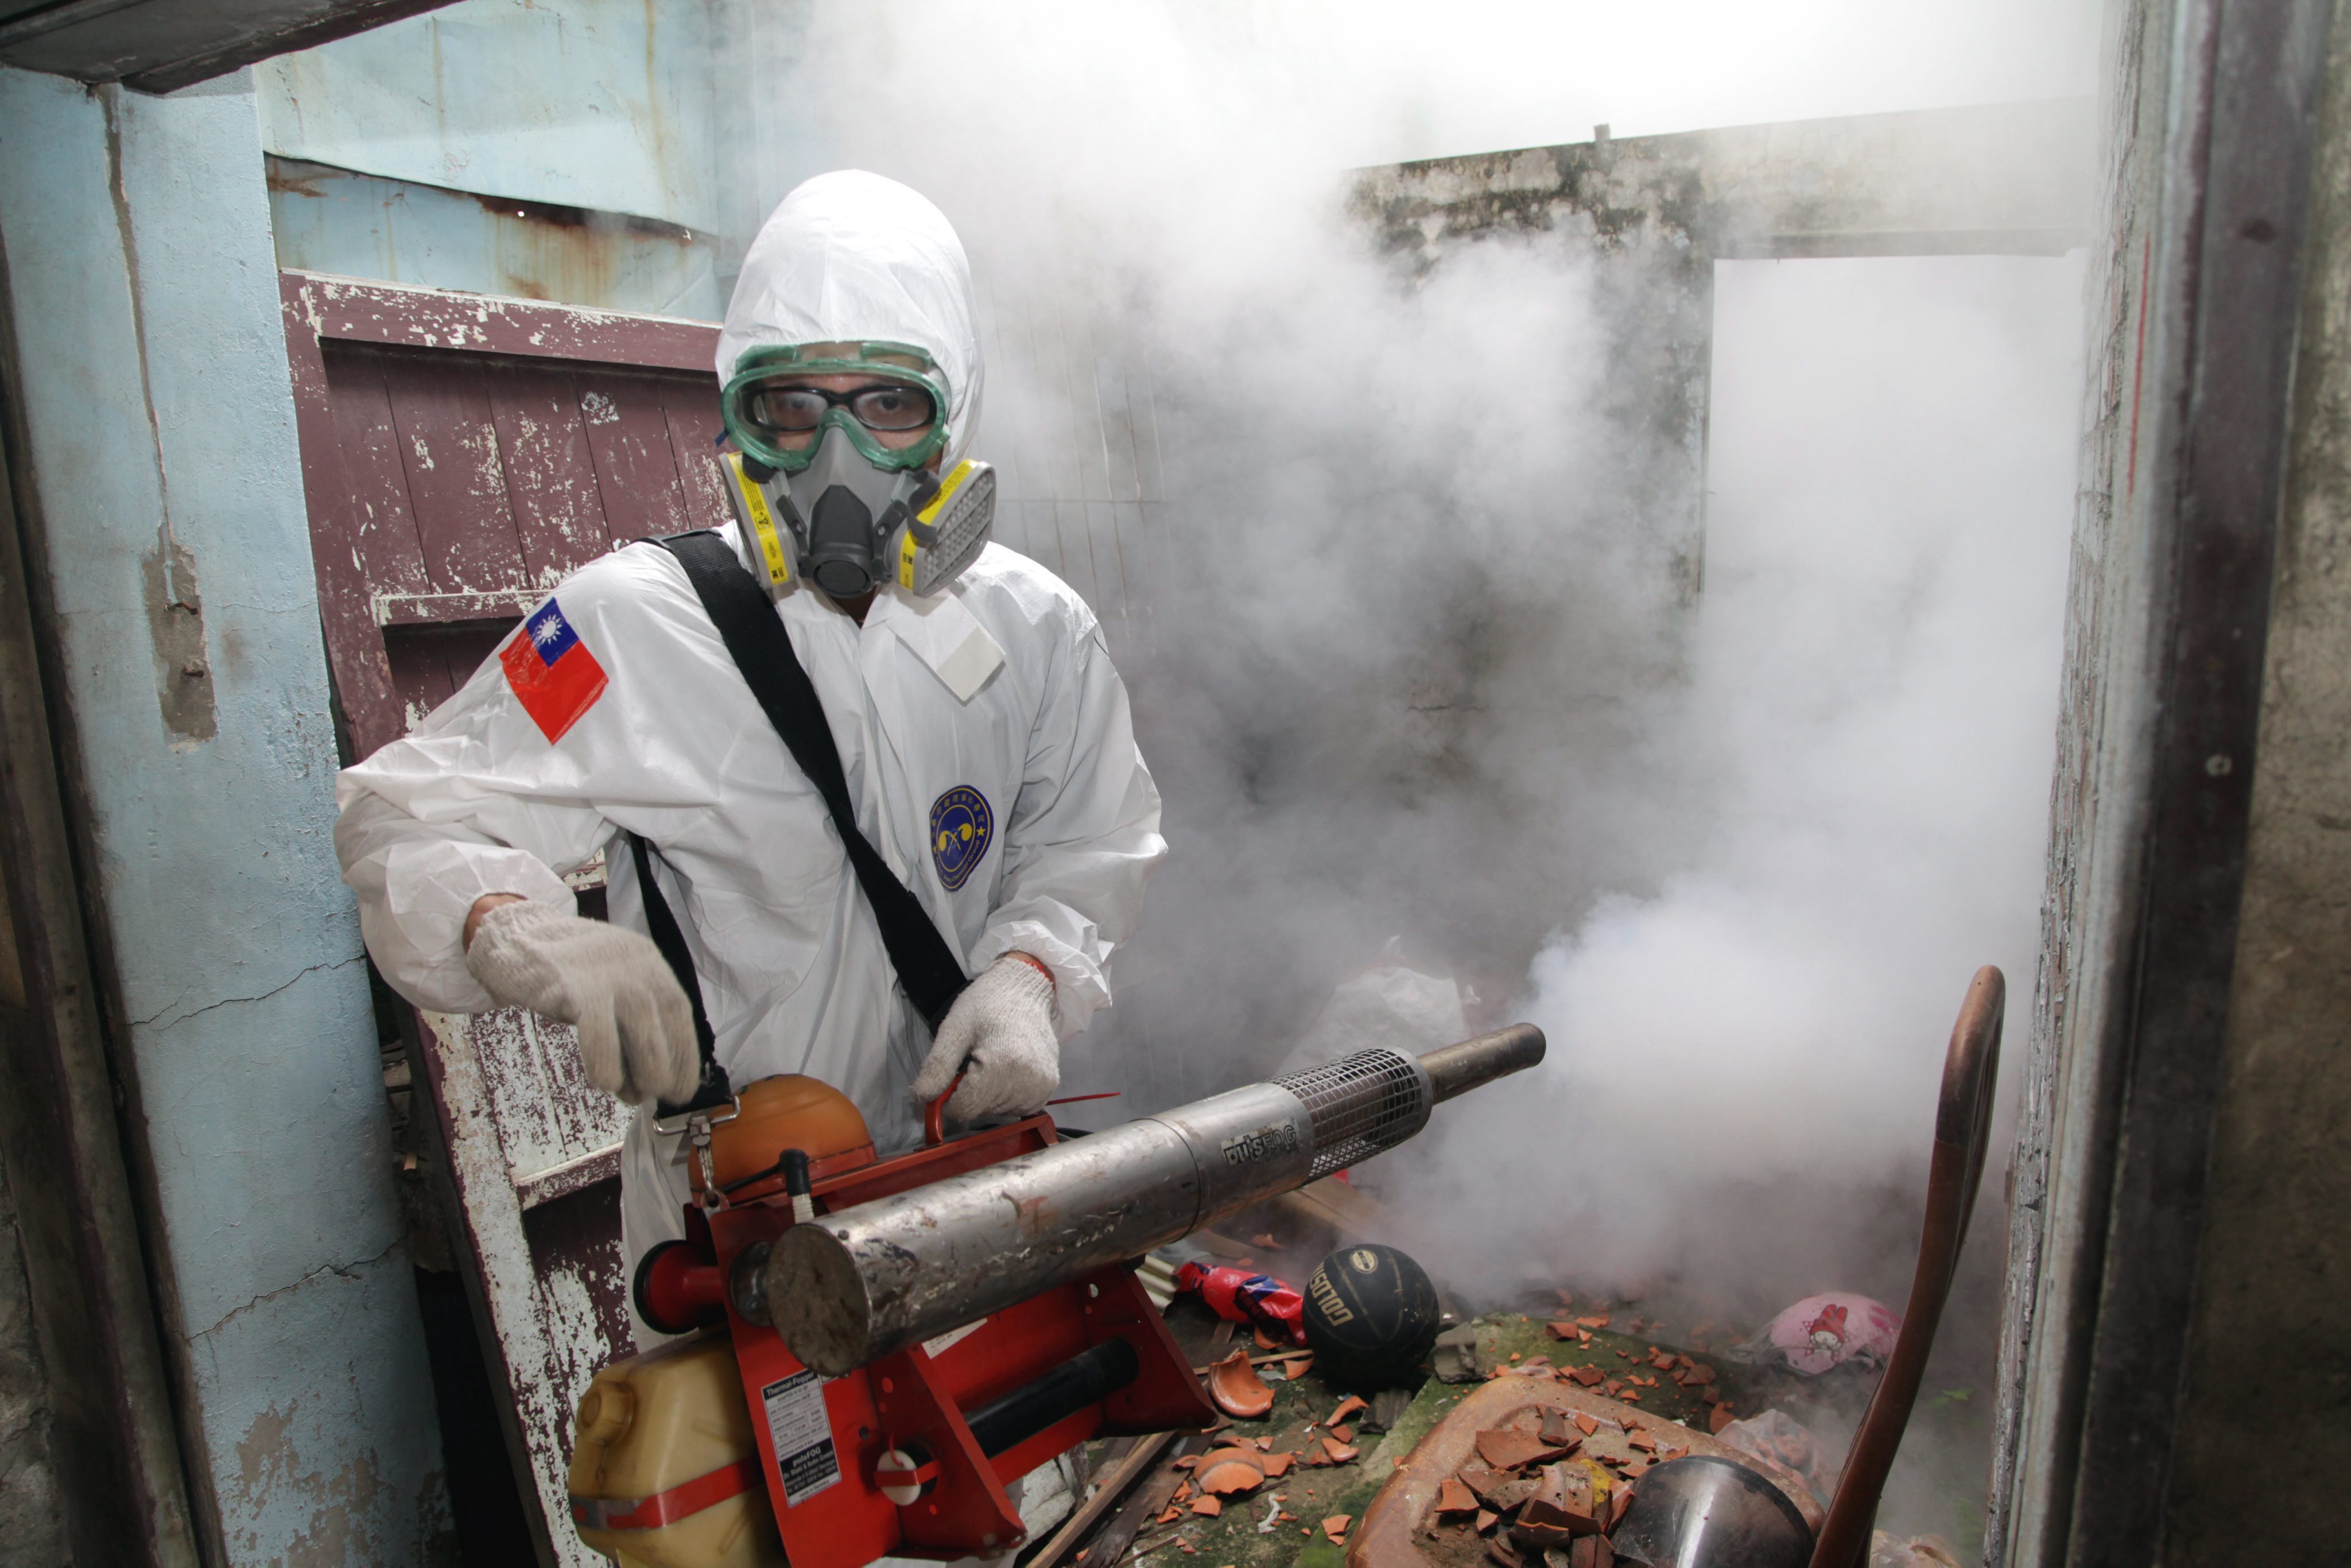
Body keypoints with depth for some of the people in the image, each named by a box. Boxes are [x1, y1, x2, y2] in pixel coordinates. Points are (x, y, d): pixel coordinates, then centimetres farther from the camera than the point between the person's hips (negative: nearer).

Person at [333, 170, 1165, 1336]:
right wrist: (524, 931, -30)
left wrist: (1028, 971, -14)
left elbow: (1090, 846, 5)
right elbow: (403, 817, -10)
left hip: (961, 1153, 4)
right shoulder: (631, 626, -17)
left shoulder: (1036, 629, -7)